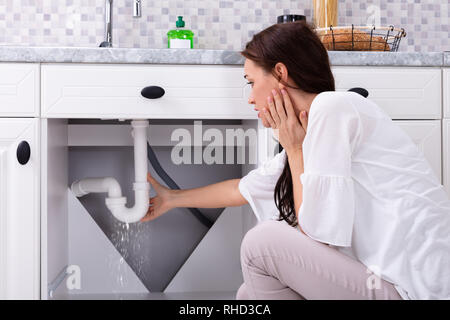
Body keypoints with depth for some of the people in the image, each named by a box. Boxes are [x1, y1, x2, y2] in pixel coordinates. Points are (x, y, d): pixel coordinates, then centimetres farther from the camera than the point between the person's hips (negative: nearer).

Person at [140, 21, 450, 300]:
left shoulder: (333, 108, -15)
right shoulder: (311, 124, 13)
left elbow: (319, 232, -18)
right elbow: (243, 188, 27)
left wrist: (294, 150, -6)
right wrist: (171, 198, 37)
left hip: (417, 289, -9)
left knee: (263, 241, -10)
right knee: (250, 293, 10)